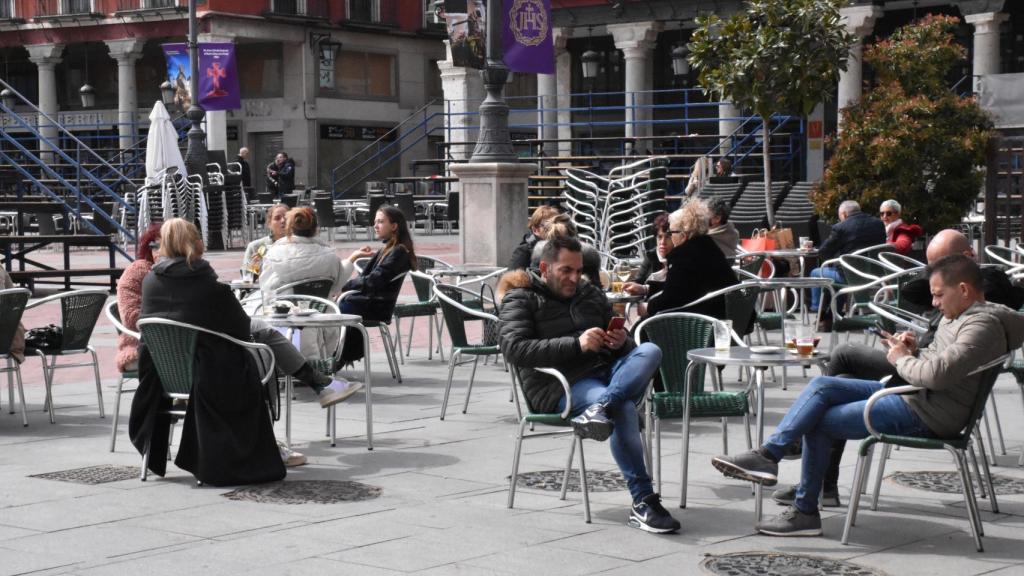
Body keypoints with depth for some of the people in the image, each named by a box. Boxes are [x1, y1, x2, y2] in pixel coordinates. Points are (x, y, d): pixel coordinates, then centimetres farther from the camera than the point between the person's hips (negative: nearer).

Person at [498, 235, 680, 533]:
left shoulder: (591, 294, 26)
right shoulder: (521, 300, 8)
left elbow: (628, 346, 27)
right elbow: (514, 349, -11)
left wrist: (622, 342, -1)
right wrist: (576, 344, -19)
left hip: (607, 371, 6)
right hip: (560, 384, -6)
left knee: (649, 351, -24)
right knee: (624, 410, -34)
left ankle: (599, 409, -44)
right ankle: (643, 502, -33)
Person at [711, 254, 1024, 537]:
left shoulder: (984, 325, -17)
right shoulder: (957, 316, 17)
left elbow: (938, 373, -28)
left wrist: (902, 359, -10)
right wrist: (914, 351, 5)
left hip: (928, 414, -10)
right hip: (911, 394, 10)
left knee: (820, 423, -8)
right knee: (822, 386, -1)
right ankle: (767, 455, -5)